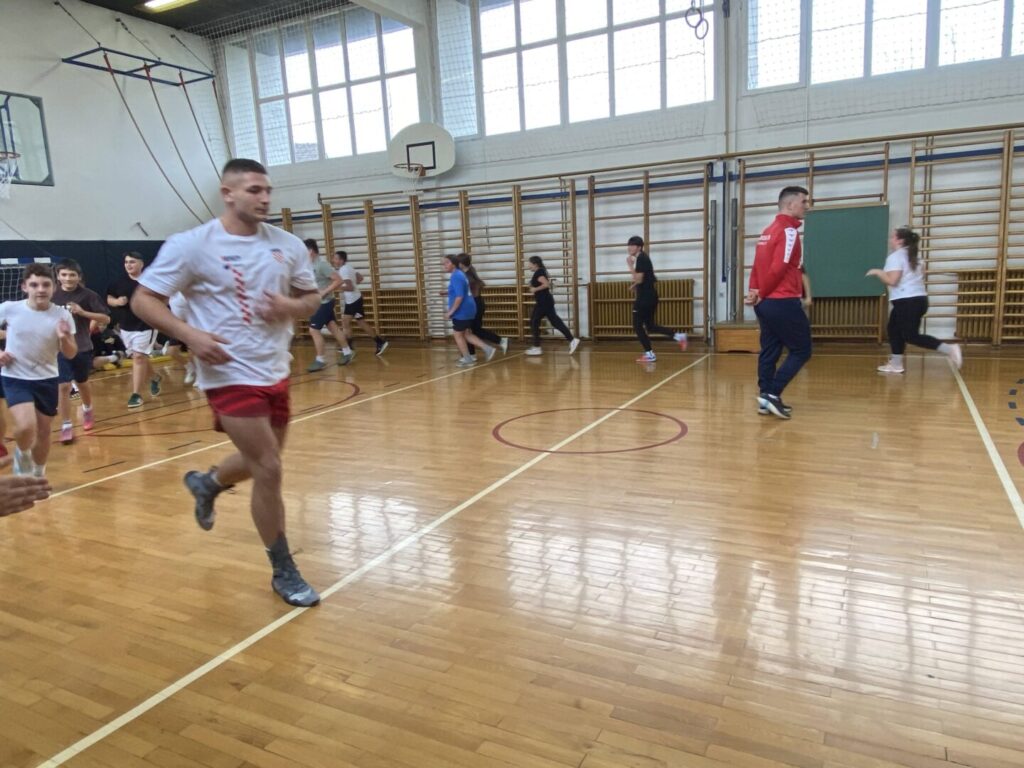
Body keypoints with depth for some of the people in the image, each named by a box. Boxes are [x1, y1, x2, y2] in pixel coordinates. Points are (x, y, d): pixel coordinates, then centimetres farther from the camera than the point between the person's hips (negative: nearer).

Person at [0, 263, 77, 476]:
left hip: (46, 379, 2)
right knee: (26, 427, -22)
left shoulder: (62, 315, -8)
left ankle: (38, 475, 35)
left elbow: (70, 354, -4)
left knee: (43, 431, 12)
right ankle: (22, 455, 12)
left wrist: (64, 338, -25)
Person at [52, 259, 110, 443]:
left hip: (82, 347, 0)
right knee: (63, 386, -8)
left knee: (82, 383, 20)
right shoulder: (52, 296, -4)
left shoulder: (88, 295, -8)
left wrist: (83, 312, -21)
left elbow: (106, 319, -10)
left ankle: (87, 410, 48)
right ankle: (66, 427, 0)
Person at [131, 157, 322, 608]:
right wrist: (190, 334, -23)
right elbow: (143, 300, -7)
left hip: (275, 372, 6)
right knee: (269, 470, -7)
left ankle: (207, 484, 55)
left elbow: (312, 296, 12)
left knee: (261, 461, 21)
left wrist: (291, 307, -12)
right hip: (231, 376, -6)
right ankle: (284, 572, 12)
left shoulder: (288, 245, 2)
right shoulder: (191, 245, -11)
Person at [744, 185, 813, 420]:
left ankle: (765, 398, 12)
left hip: (765, 302, 9)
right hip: (783, 302, -9)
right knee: (801, 350, 1)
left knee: (769, 351, 10)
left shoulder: (768, 231, 16)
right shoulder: (789, 231, -12)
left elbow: (758, 266, 13)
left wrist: (755, 292, 2)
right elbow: (778, 269, -19)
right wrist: (760, 294, -7)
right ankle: (772, 394, -5)